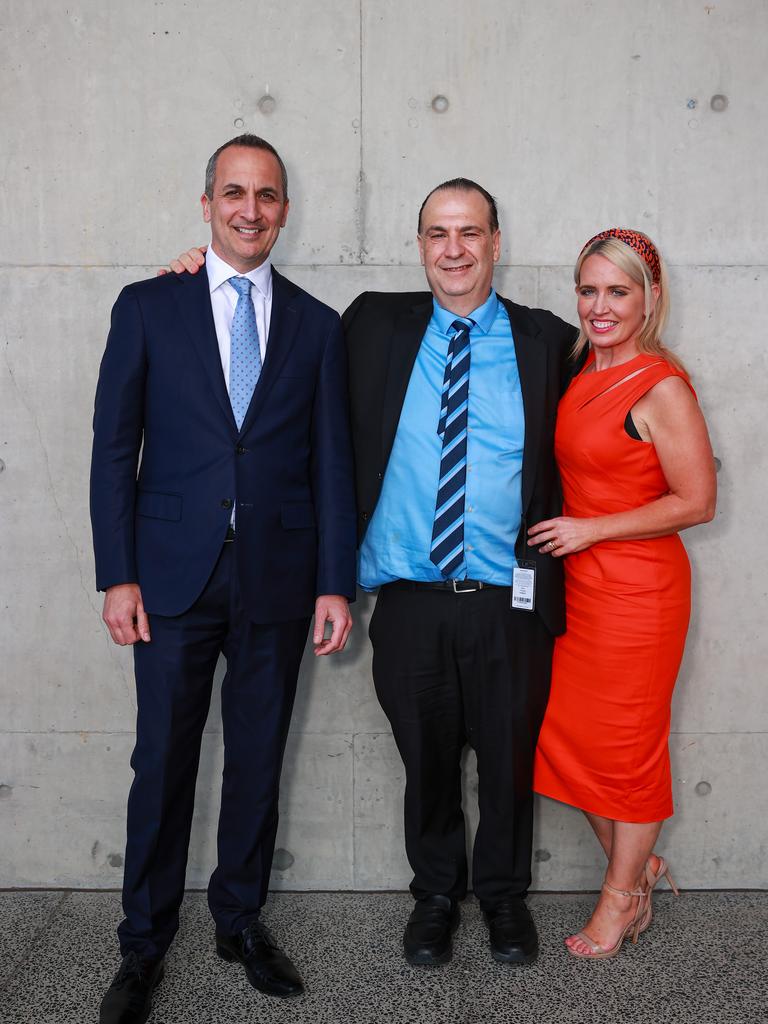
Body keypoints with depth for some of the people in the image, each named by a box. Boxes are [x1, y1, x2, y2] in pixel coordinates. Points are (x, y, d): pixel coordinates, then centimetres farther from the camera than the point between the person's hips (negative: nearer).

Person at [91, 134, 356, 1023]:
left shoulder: (316, 324, 8)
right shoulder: (147, 307, 4)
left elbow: (331, 463, 5)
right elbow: (114, 447, 1)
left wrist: (335, 582, 0)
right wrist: (117, 574, -6)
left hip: (277, 580, 2)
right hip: (174, 574, -1)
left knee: (258, 759, 12)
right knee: (163, 762, 5)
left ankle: (241, 918, 31)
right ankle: (144, 942, 23)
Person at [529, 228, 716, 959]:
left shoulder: (662, 387, -14)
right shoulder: (581, 375, 8)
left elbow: (696, 502, -15)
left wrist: (588, 530, -15)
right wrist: (558, 530, 5)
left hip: (637, 589, -7)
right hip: (575, 584, 7)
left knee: (627, 742, 7)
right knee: (566, 733, 11)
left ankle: (622, 896, 28)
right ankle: (638, 866, 33)